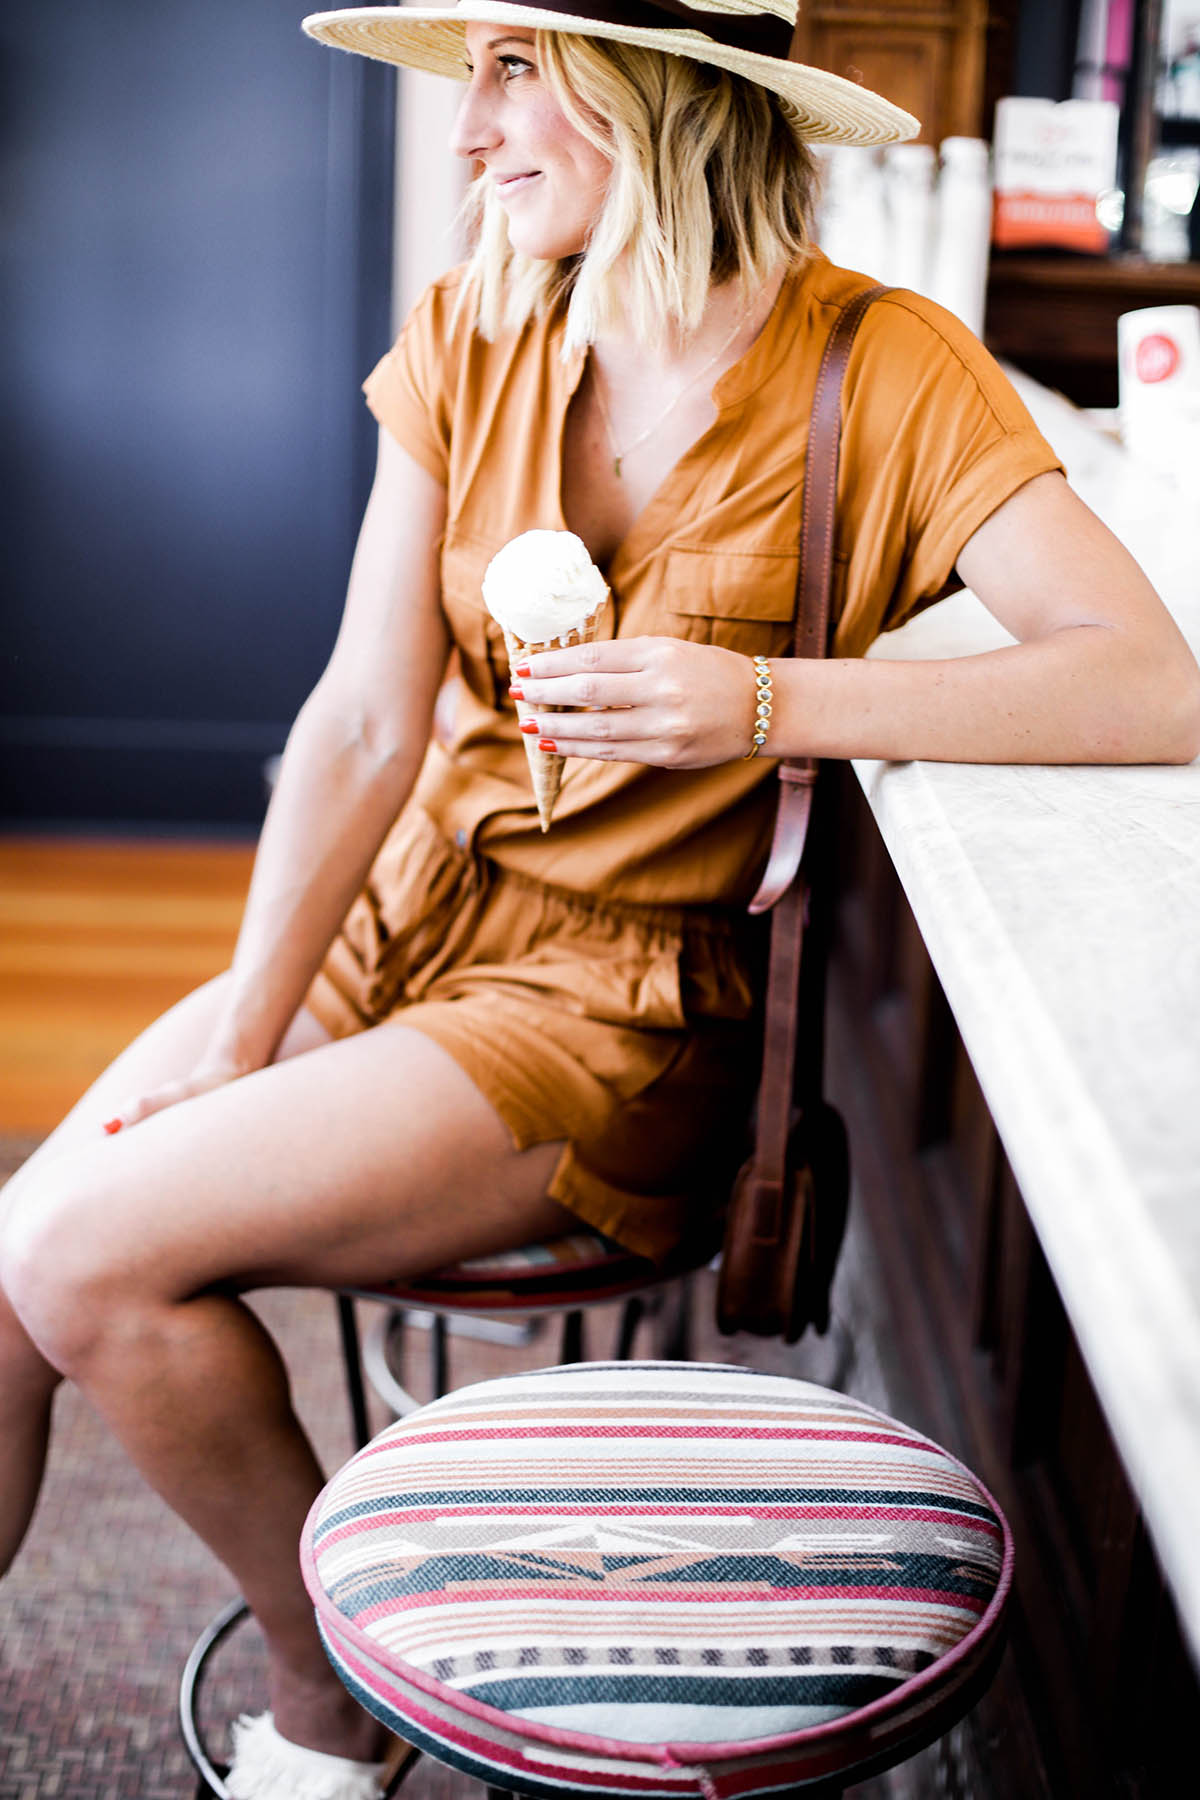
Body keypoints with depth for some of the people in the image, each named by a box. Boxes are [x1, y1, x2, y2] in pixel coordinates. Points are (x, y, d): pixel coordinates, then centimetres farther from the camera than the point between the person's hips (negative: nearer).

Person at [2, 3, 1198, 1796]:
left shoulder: (879, 370, -12)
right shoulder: (470, 337, 1)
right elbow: (365, 725, -4)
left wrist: (759, 705, -29)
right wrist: (236, 1046, -10)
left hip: (628, 996, -5)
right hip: (396, 914, 5)